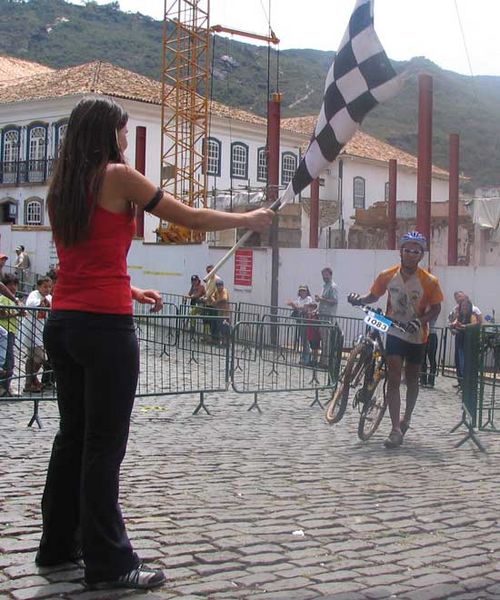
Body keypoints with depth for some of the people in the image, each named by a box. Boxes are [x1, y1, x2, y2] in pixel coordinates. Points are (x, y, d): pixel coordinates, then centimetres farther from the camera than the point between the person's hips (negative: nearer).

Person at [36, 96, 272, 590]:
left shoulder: (60, 188, 15)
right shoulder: (116, 176, -6)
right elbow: (191, 219, -2)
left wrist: (128, 291, 26)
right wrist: (249, 219, 12)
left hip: (63, 321, 8)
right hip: (104, 326, -8)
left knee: (73, 434, 16)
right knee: (104, 444, -2)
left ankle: (59, 543, 26)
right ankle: (108, 563, 5)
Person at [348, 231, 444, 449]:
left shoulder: (429, 281, -14)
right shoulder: (387, 276, -8)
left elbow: (435, 309, -8)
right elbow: (373, 296, 6)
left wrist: (420, 321, -26)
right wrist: (359, 299, -15)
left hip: (417, 336, 0)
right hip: (395, 333, 0)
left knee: (412, 380, 15)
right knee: (393, 379, -10)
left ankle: (406, 419, 38)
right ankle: (396, 430, -12)